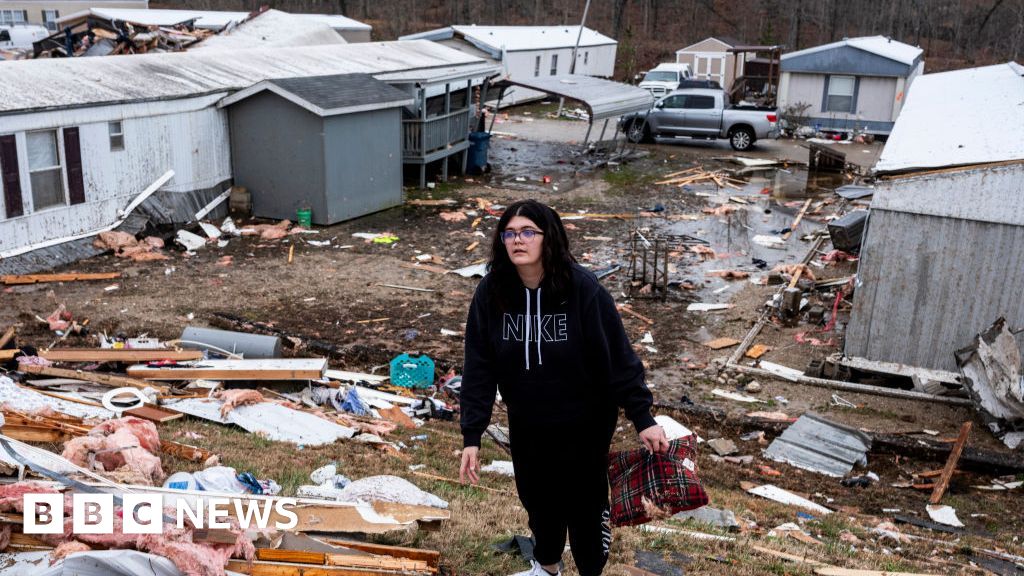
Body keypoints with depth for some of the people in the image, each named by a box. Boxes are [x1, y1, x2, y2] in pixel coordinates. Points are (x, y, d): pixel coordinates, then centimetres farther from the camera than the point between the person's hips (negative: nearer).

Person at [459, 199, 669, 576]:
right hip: (526, 425, 4)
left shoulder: (582, 288, -23)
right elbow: (478, 367, -10)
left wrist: (643, 419, -16)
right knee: (537, 499, 22)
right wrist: (472, 435, -12)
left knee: (584, 503, 12)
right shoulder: (491, 292, -14)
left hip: (584, 423, -3)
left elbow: (618, 356, -17)